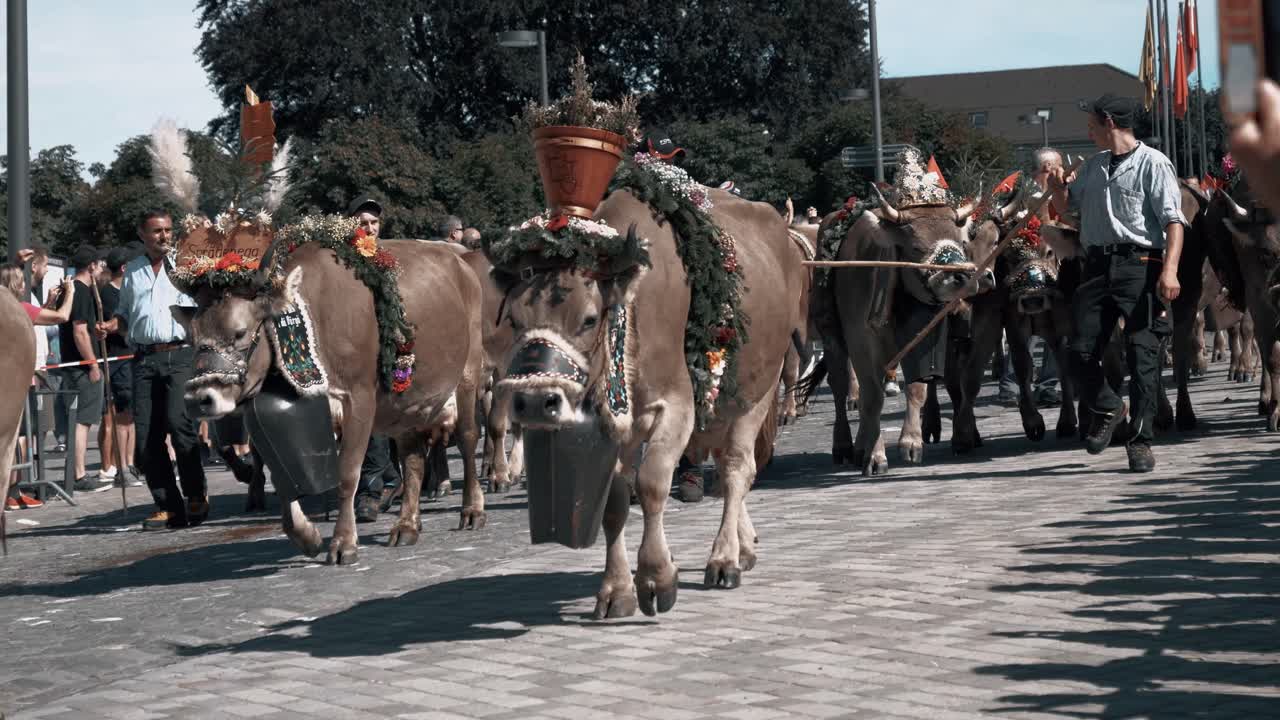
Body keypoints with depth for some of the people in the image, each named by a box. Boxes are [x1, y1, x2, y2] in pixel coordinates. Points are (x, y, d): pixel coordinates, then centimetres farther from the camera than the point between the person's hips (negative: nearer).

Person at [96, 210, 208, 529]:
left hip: (179, 355, -4)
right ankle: (168, 507, 6)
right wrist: (108, 326, 6)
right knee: (147, 433, -1)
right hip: (145, 359, 4)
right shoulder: (132, 271, 18)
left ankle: (196, 495, -3)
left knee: (178, 421, -18)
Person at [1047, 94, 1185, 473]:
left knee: (1142, 353, -6)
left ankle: (1140, 439, 0)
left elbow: (1173, 220, -10)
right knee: (1082, 350, 4)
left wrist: (1170, 269, -22)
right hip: (1097, 266, 6)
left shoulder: (1152, 163, -3)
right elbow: (1066, 207, 30)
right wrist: (1058, 186, 7)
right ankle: (1107, 407, 30)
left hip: (1139, 264, -6)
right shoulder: (1094, 166, 19)